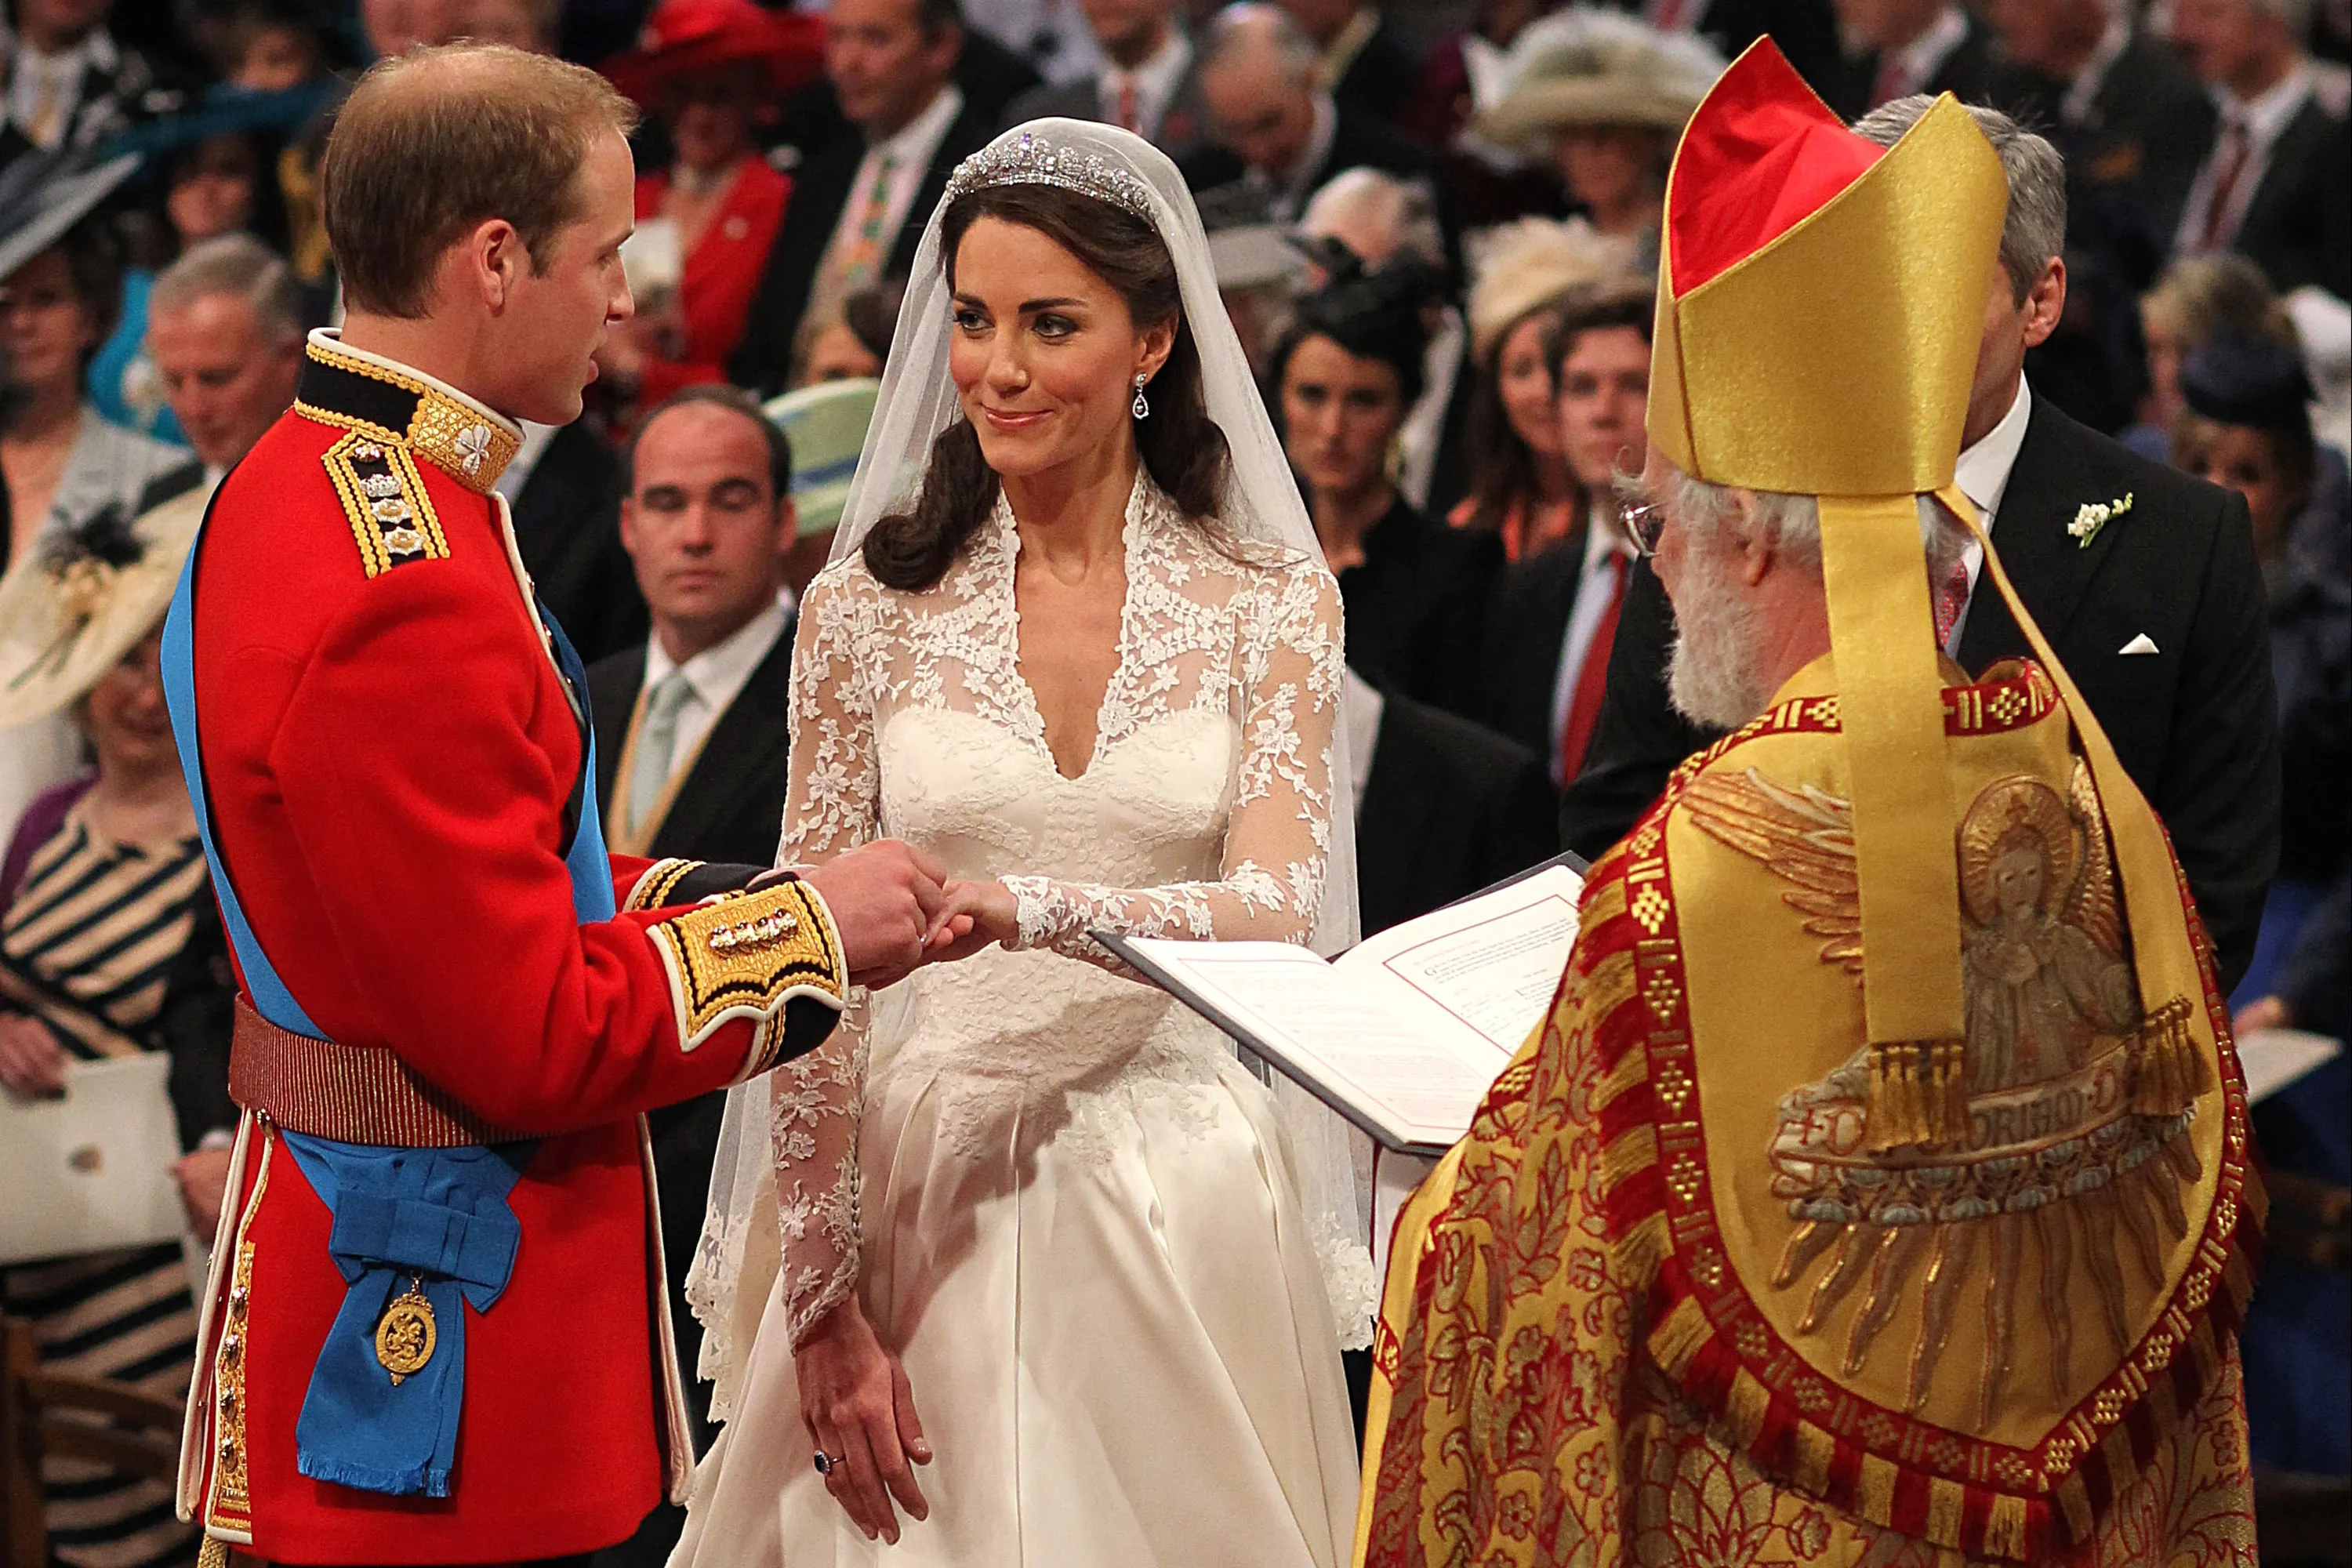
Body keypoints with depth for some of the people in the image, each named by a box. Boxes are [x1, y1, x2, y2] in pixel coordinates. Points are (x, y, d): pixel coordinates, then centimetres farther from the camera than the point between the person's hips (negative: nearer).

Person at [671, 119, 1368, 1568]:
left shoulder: (1269, 602, 1)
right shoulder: (871, 608, 1)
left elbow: (1276, 917, -12)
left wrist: (1007, 903, -29)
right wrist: (825, 1309, -7)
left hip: (1184, 1211, 0)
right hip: (924, 1184, 0)